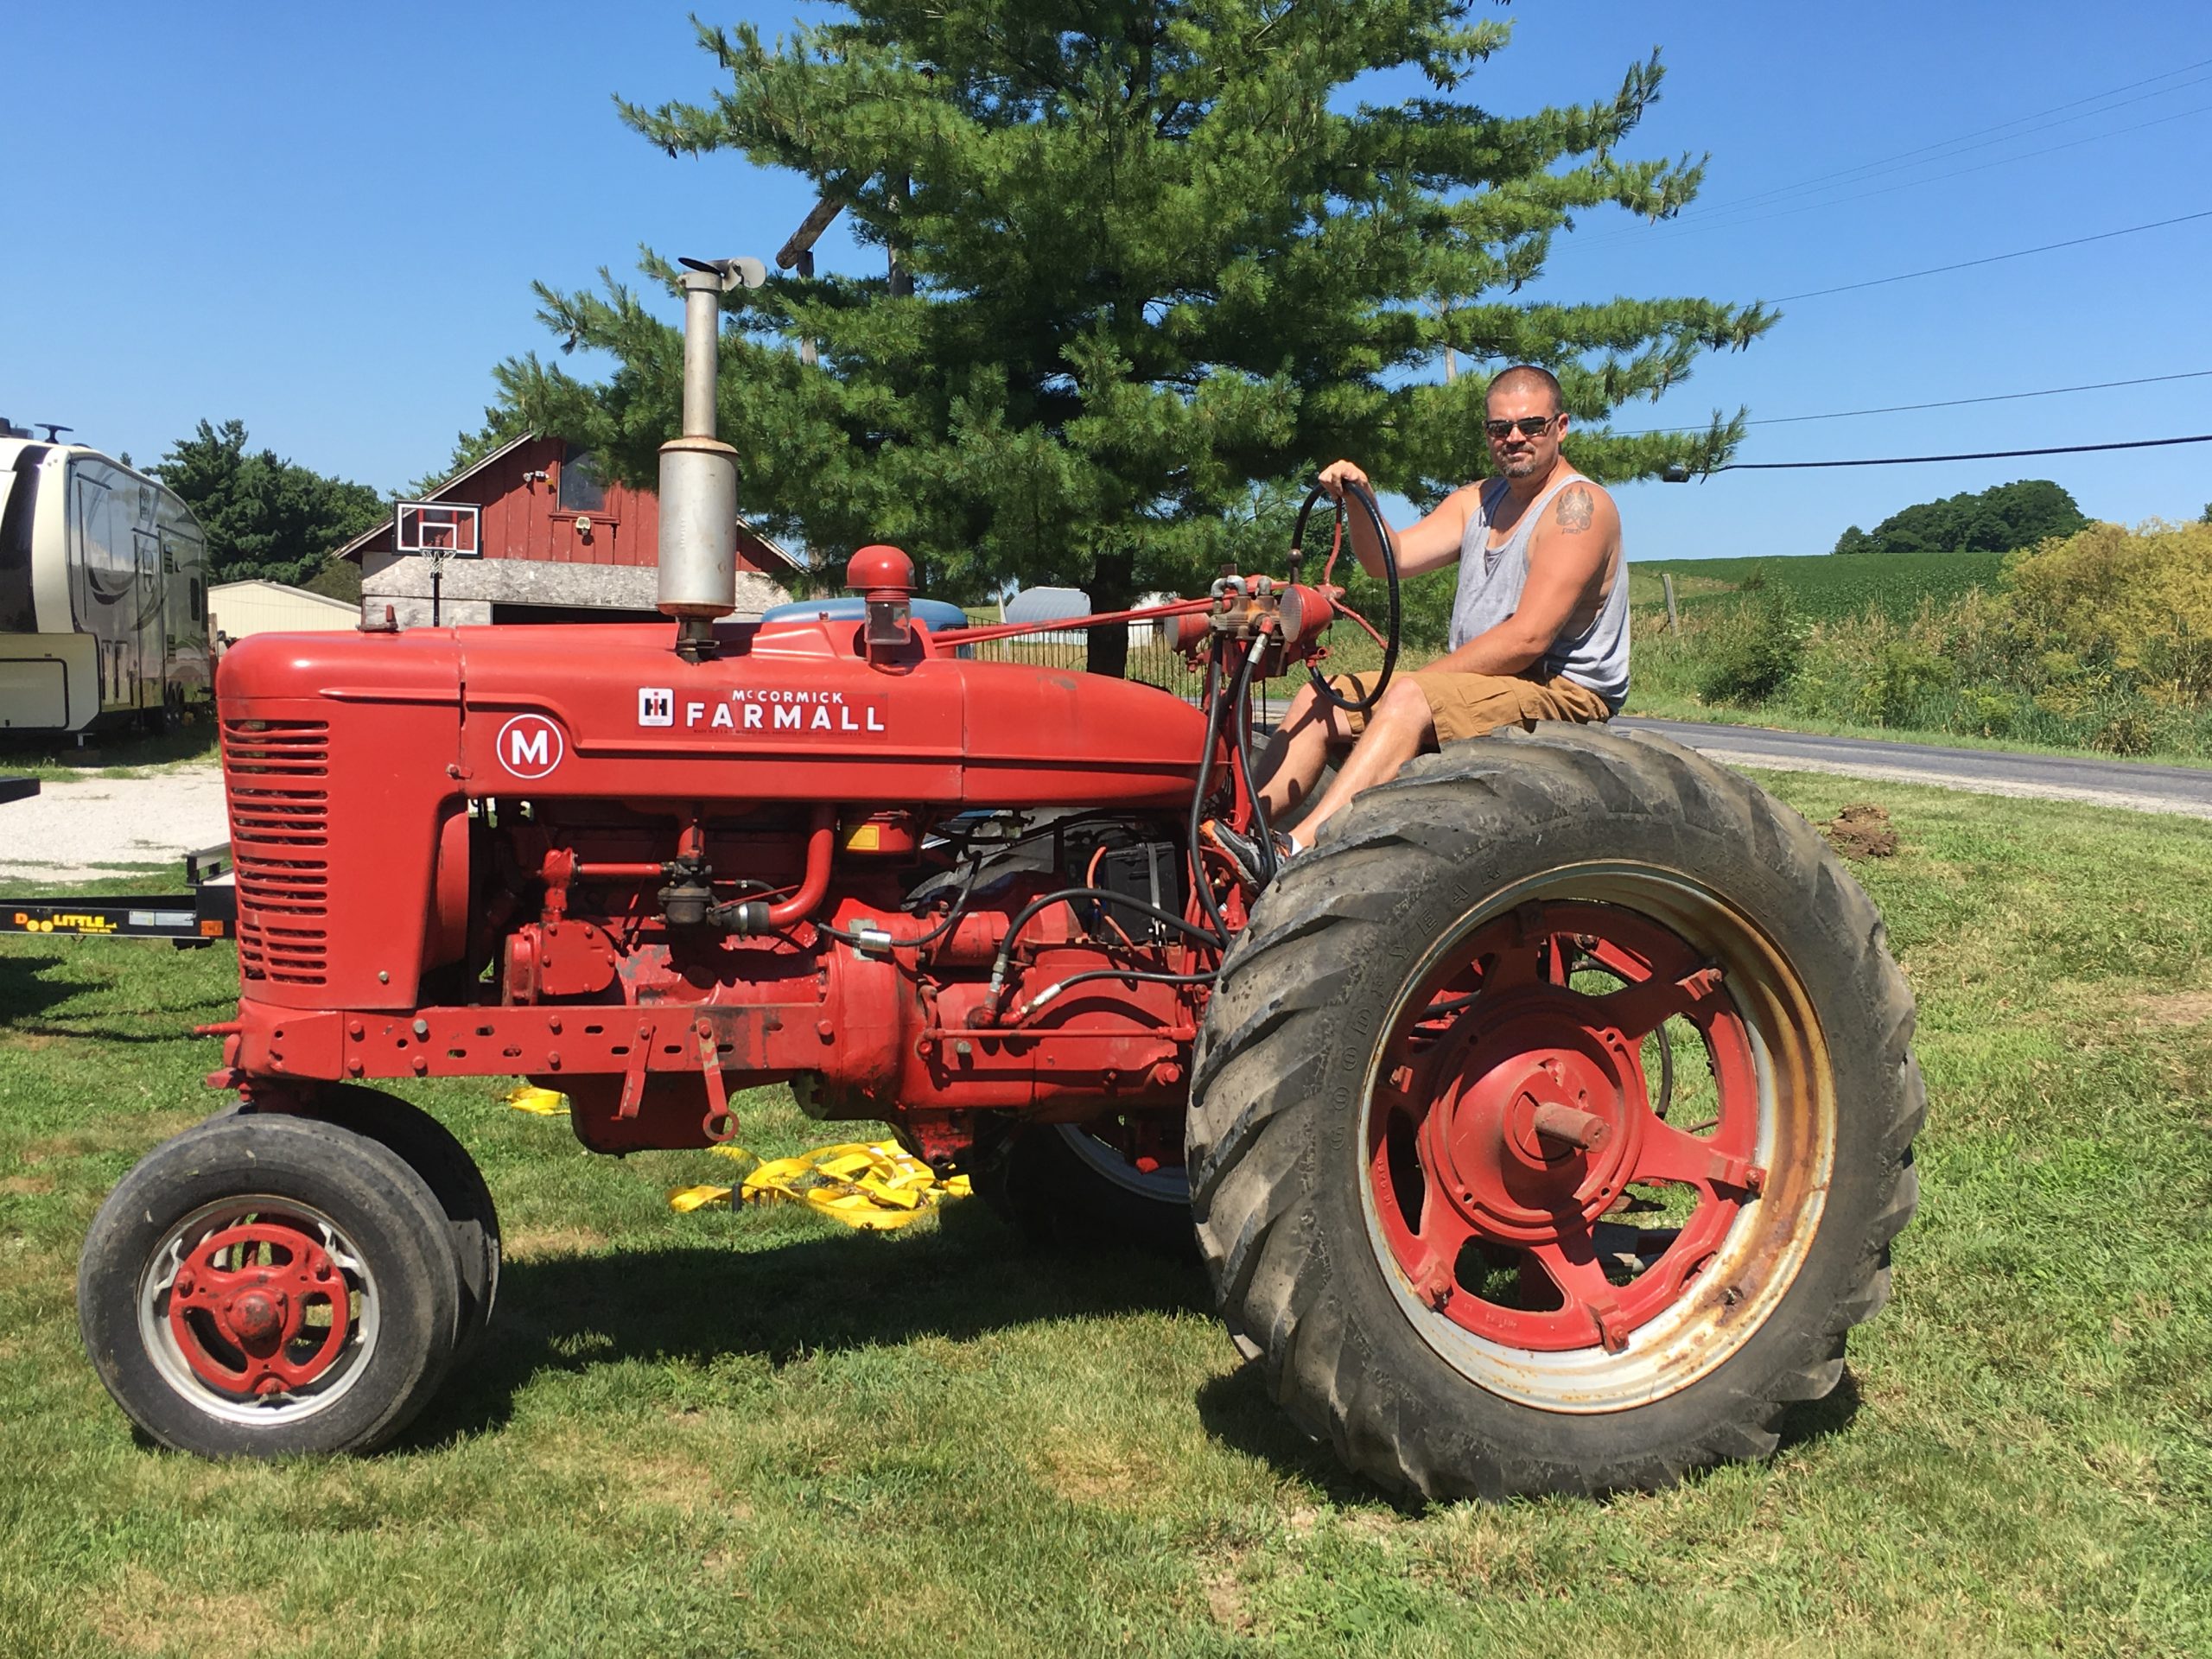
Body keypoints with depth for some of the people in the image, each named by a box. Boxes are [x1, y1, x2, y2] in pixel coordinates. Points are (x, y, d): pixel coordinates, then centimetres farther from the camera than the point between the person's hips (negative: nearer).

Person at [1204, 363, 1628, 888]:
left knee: (1409, 699, -33)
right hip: (1480, 686, 9)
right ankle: (1240, 831, -15)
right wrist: (1360, 500, -15)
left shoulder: (1579, 505, -11)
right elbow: (1390, 559, 5)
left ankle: (1294, 852, -45)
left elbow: (1528, 638, -20)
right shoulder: (1477, 502, 16)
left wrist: (1417, 679, -17)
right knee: (1321, 698, -2)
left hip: (1564, 693, -9)